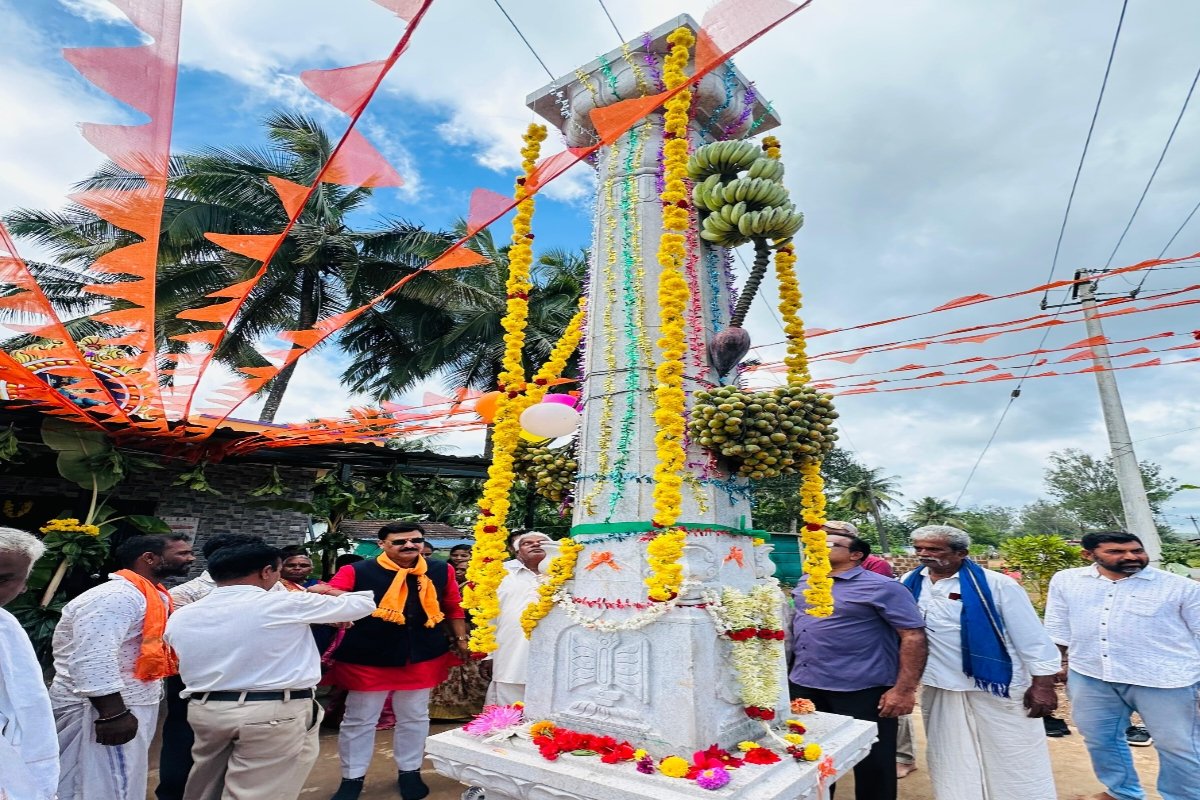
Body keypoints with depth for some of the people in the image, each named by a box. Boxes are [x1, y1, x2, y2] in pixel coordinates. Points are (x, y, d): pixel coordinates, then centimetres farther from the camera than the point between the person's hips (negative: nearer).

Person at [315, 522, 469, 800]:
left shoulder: (441, 571, -5)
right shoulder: (356, 572, -14)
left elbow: (453, 607, 7)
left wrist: (460, 639, 8)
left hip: (423, 658, 2)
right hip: (366, 661, -2)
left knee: (415, 718, 17)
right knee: (359, 720, 14)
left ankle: (409, 772, 39)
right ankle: (352, 778, 36)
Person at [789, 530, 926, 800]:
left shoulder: (881, 587, -12)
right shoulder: (805, 583, 9)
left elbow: (914, 635, -14)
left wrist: (905, 689, -19)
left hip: (861, 692, -6)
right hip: (804, 687, 6)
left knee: (871, 766, 9)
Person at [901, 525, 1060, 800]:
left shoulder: (996, 584, -12)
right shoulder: (910, 584, 0)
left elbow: (1031, 637, -10)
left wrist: (1043, 684, -12)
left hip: (996, 689, -4)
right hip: (939, 690, 4)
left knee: (1015, 766, 7)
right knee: (952, 764, 15)